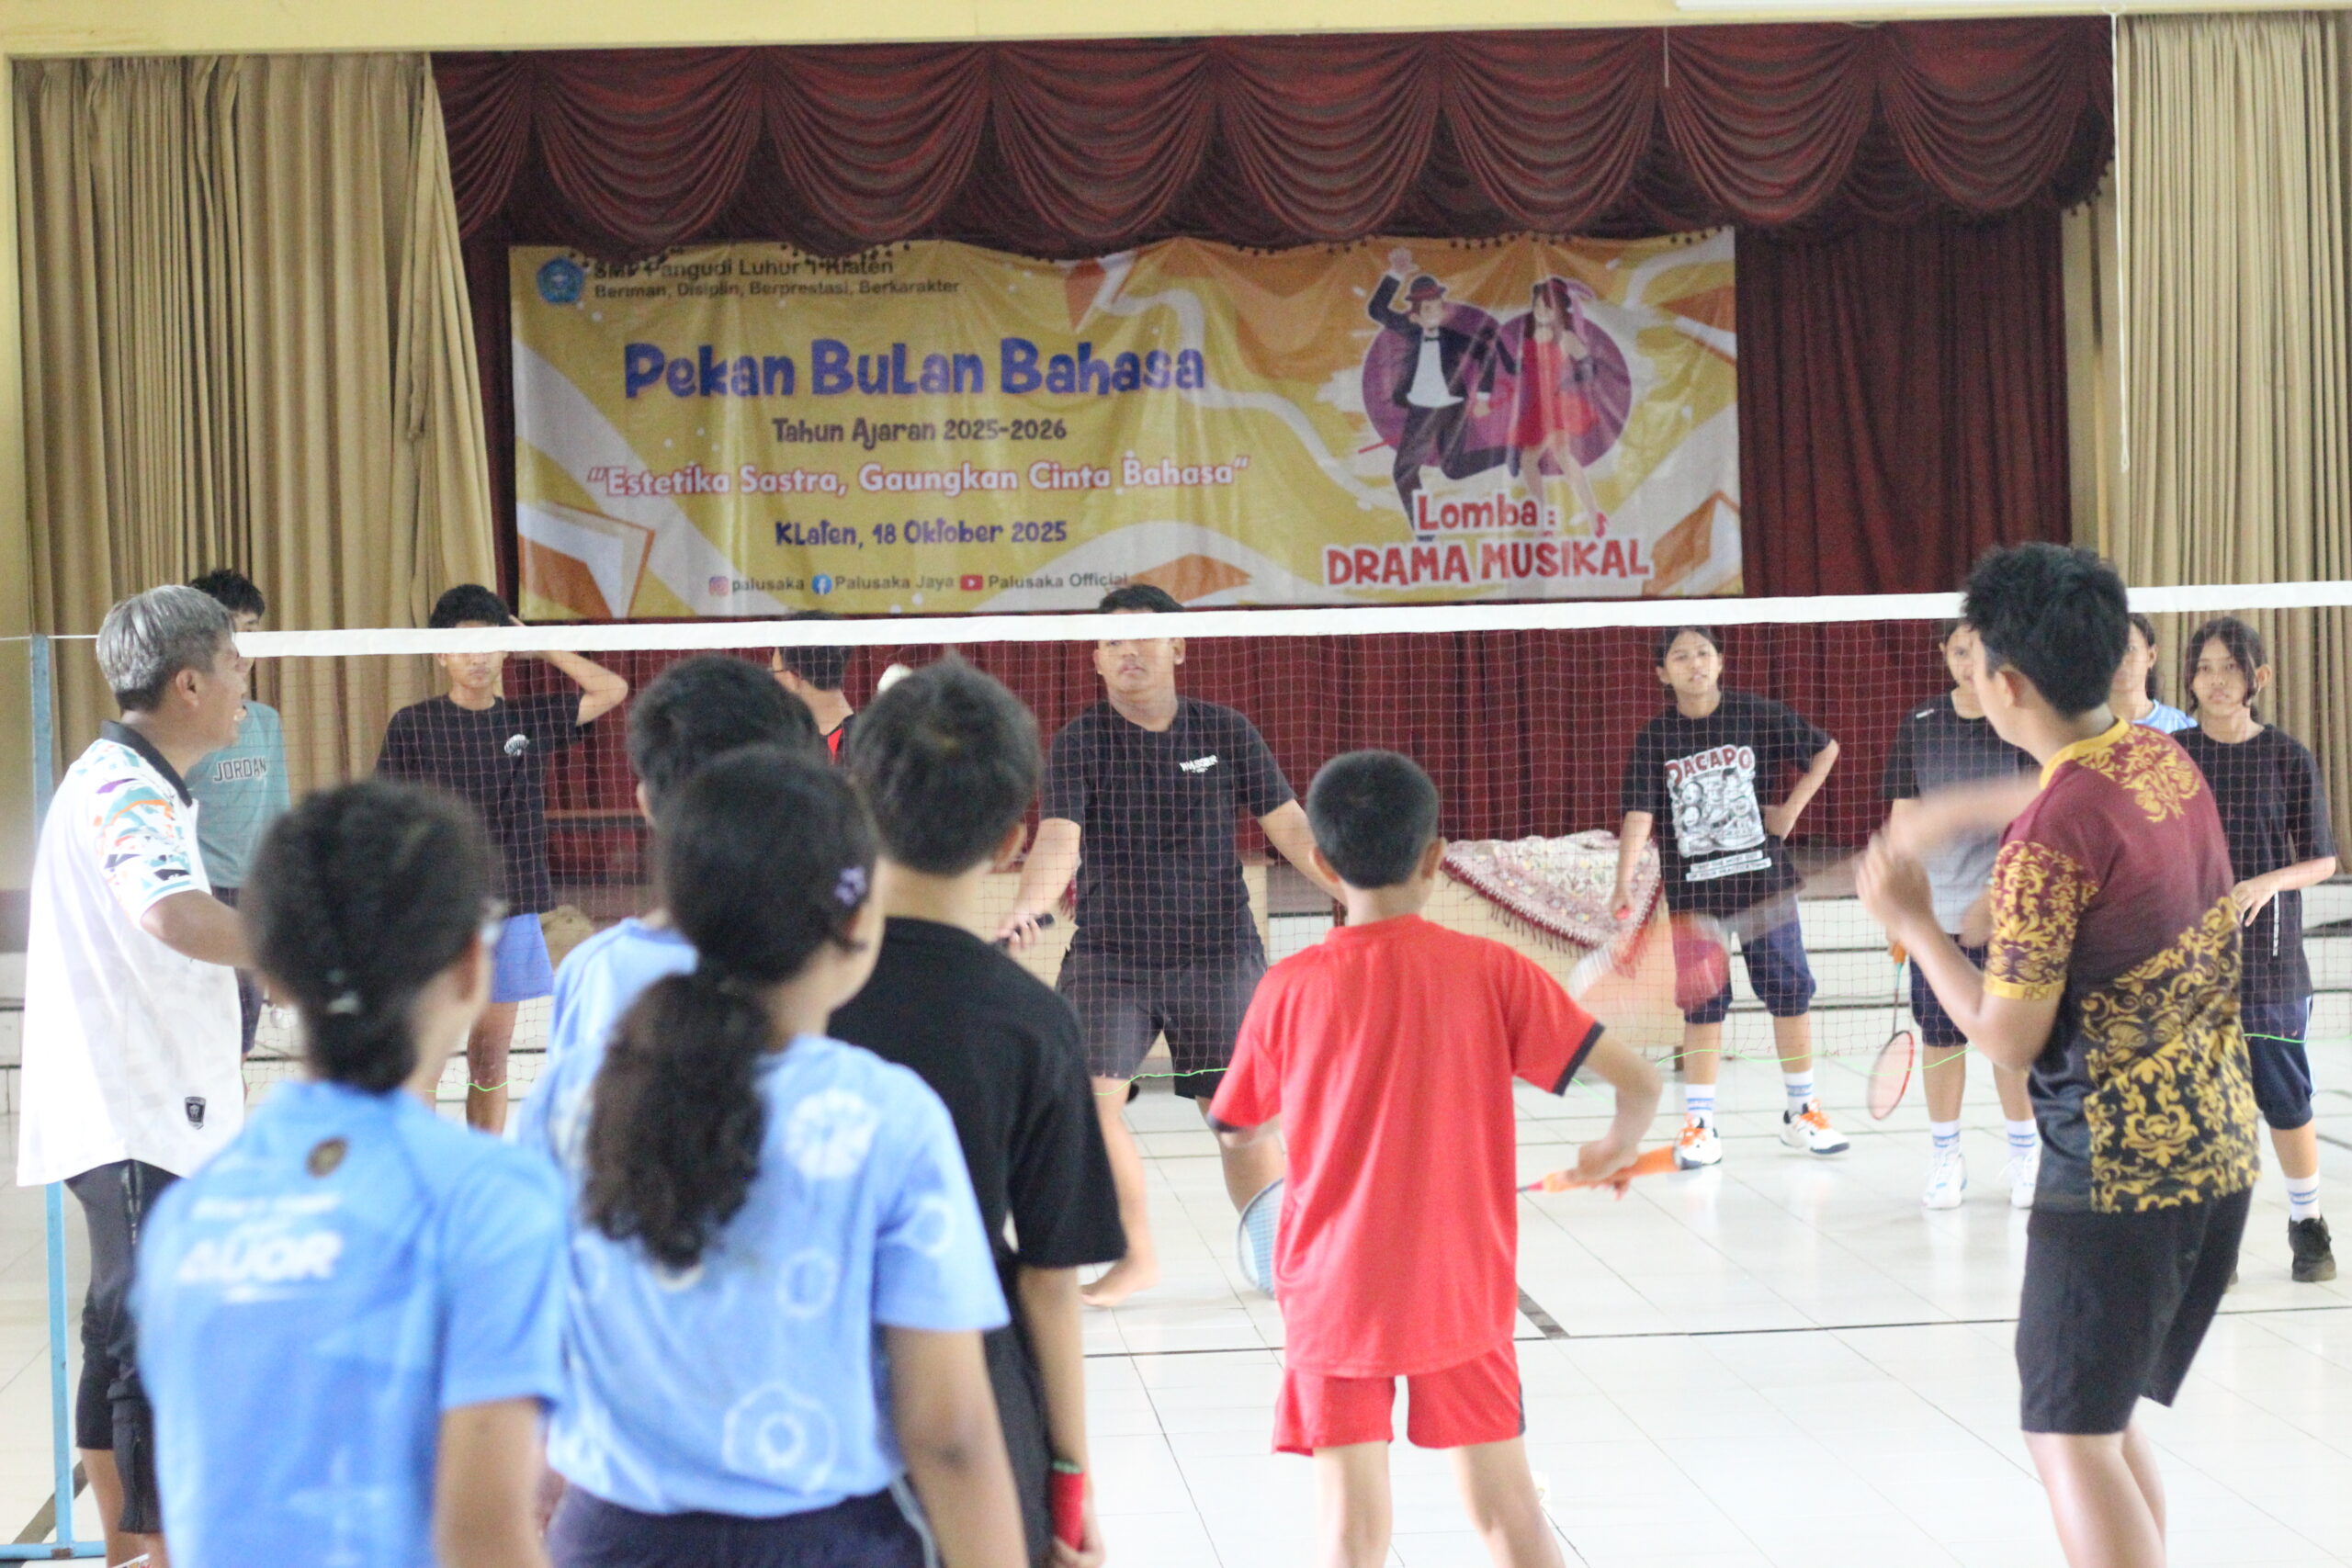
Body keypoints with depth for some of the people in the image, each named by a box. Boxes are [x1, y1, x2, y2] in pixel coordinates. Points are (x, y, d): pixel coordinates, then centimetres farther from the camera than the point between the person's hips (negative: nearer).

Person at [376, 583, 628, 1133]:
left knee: (490, 1064, 10)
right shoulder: (412, 726, -1)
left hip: (512, 916, 3)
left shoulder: (529, 718, 7)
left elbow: (612, 690, 6)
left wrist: (541, 646, 4)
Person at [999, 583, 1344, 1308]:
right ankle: (1135, 1255, 7)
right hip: (1109, 955, 0)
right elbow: (1059, 839, -17)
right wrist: (1026, 908, -34)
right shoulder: (1079, 742, -4)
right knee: (1088, 1095, -11)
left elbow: (1289, 826, 5)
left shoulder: (1225, 732, 1)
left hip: (1218, 954, 0)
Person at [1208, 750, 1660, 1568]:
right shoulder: (1490, 971, -8)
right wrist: (1618, 1147, 11)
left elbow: (1234, 1127, 7)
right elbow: (1637, 1079, -10)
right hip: (1463, 1288, 1)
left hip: (1333, 1293, 0)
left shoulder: (1288, 988, -6)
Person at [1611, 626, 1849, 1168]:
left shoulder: (1757, 716, -3)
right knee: (1701, 1007, 3)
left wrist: (1792, 808, 1)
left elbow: (1825, 748, 10)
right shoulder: (1655, 739, -3)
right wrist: (1624, 885, -22)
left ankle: (1802, 1113, 22)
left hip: (1763, 882, 0)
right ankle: (1699, 1126, 11)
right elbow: (1639, 815, -10)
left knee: (1790, 996, 7)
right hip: (1692, 892, 0)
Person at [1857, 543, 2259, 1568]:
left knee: (2070, 1436, -2)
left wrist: (1910, 921, -7)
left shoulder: (2048, 839, -21)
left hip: (2117, 1168, -9)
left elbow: (2009, 1039, -16)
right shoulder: (2170, 762, 4)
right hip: (2219, 1148, 9)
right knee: (2109, 1415, 20)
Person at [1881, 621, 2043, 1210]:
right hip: (1936, 911, 2)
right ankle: (1945, 1157, 17)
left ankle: (2025, 1154, 17)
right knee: (1941, 1034, 5)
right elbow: (1903, 819, 9)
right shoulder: (1919, 727, 4)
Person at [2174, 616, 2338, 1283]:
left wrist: (2270, 882, -17)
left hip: (2268, 957, -1)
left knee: (2286, 1100, 3)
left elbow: (2322, 859, 1)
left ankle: (2307, 1222, 22)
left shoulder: (2288, 757, -2)